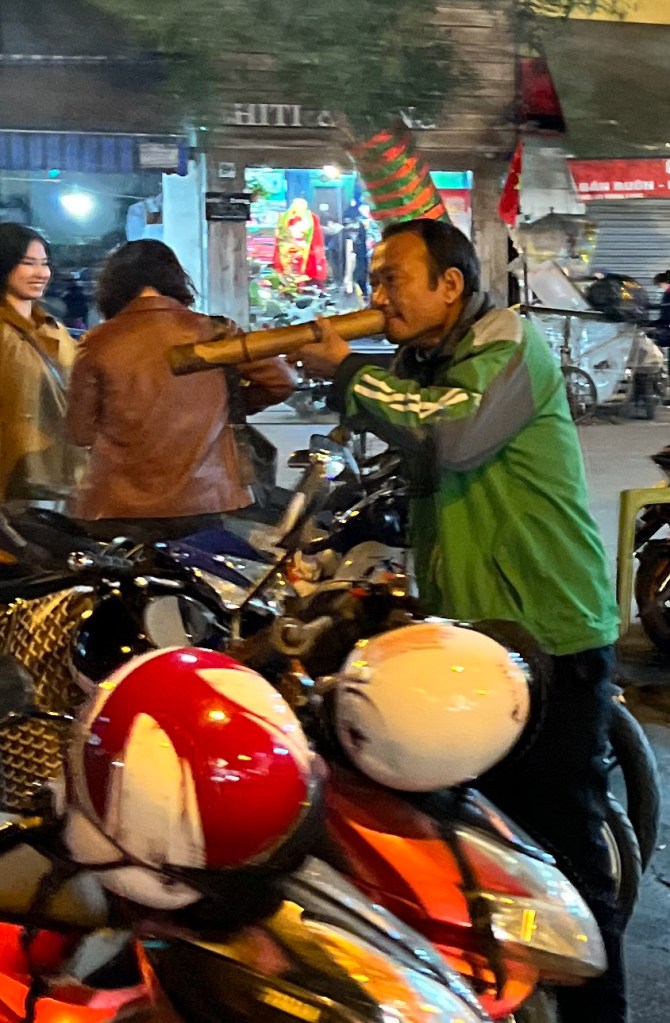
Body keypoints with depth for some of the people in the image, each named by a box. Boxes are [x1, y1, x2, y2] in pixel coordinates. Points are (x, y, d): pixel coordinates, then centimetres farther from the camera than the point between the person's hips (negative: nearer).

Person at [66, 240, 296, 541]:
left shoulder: (98, 344, -2)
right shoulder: (212, 332, 0)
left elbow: (80, 432, 2)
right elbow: (281, 381, 3)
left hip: (119, 512, -1)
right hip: (201, 505, 1)